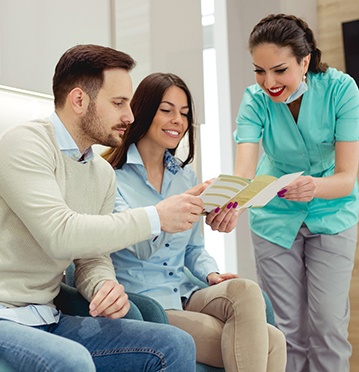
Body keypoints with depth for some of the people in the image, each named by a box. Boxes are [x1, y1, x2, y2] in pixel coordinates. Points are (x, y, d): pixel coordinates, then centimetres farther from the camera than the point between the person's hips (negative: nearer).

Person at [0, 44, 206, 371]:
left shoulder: (104, 174, 10)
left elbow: (93, 258, 12)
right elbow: (60, 236, -26)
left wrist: (106, 286, -13)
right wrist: (155, 218, -20)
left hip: (49, 320, 7)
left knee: (176, 345, -8)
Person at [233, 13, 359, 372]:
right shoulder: (255, 100, -18)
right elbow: (243, 172, -32)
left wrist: (315, 187, -48)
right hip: (275, 217, 1)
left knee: (328, 325, -2)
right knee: (288, 328, 6)